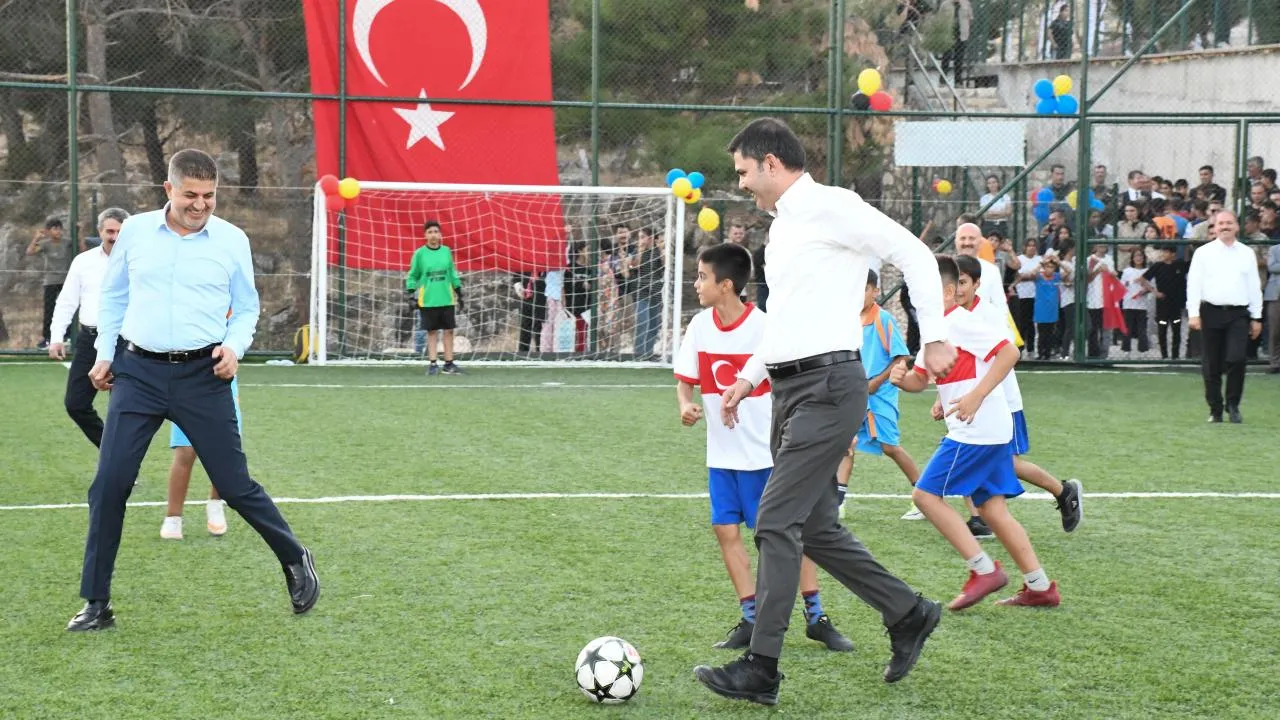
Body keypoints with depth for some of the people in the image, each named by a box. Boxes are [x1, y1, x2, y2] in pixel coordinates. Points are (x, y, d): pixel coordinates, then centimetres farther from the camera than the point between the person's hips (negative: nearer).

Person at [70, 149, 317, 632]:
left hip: (203, 375, -1)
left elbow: (246, 308, 10)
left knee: (234, 484, 0)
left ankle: (296, 561, 24)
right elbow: (114, 296, 16)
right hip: (137, 373, 1)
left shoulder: (232, 240, 0)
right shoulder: (135, 231, 4)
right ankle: (96, 604, 4)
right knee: (109, 483, -6)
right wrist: (105, 353, 11)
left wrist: (234, 346, -8)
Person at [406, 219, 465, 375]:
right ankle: (433, 364, 8)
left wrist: (459, 293, 14)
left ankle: (449, 364, 10)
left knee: (449, 330, 3)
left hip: (447, 299, 2)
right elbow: (412, 276, 3)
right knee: (432, 332, 2)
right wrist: (411, 294, -5)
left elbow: (453, 273, 13)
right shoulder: (419, 253, -3)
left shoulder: (446, 251, 5)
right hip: (428, 301, -2)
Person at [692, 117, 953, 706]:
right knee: (814, 526, 11)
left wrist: (933, 337, -15)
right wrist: (749, 377, 23)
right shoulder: (781, 226, 20)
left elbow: (914, 255, -12)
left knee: (776, 522, -12)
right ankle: (908, 615, 24)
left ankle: (760, 670, -10)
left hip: (826, 385, -10)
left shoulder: (829, 206, -9)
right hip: (791, 388, 10)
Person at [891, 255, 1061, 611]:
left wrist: (977, 396, -25)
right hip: (991, 433, 10)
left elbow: (1009, 352, -22)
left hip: (976, 431, -10)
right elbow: (921, 379, 19)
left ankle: (984, 569, -6)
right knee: (993, 509, 12)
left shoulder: (961, 322, -13)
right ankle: (1040, 586, 14)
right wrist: (902, 378, -4)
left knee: (926, 494, -7)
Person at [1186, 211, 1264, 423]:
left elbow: (1254, 286, 12)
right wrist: (1193, 314, -9)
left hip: (1238, 314, 0)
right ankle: (1215, 411, 14)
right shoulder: (1203, 253, 4)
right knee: (1211, 366, 3)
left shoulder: (1247, 254, 10)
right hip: (1211, 313, 0)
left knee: (1236, 359, -15)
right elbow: (1194, 284, 0)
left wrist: (1256, 318, 9)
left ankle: (1233, 405, 2)